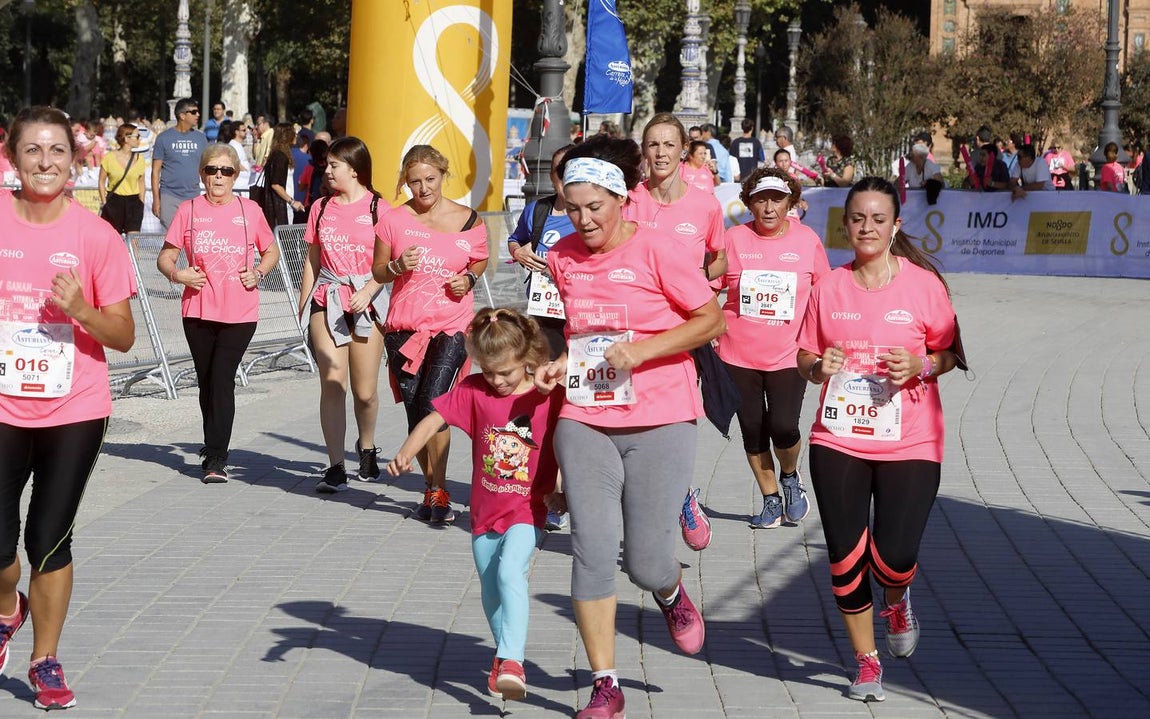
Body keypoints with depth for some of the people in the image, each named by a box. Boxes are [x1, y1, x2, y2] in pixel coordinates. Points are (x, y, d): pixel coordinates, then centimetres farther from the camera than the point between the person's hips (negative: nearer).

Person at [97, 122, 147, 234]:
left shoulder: (139, 159, 4)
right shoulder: (109, 158, -4)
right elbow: (102, 182, 3)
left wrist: (141, 203, 5)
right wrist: (104, 203, -3)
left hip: (133, 201, 2)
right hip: (114, 201, -2)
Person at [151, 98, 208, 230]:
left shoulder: (200, 138, 9)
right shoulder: (164, 138, 1)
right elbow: (156, 171, 1)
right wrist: (156, 199, -5)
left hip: (194, 197, 3)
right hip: (170, 197, -3)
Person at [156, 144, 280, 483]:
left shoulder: (249, 210, 4)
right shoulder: (189, 211, 3)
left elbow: (271, 251, 16)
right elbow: (165, 257, 6)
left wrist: (258, 272, -3)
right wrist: (177, 274, -15)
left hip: (241, 312, -2)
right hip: (199, 310, 2)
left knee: (222, 379, -12)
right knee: (207, 380, 11)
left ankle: (216, 458, -10)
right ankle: (214, 448, 30)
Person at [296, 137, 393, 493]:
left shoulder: (378, 209, -2)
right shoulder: (321, 208, 11)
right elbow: (312, 261, 16)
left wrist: (367, 292, -19)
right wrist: (303, 305, 16)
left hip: (367, 301, -3)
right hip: (327, 300, 3)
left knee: (365, 390, 2)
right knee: (332, 381, -10)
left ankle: (366, 447, 32)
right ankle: (335, 467, -9)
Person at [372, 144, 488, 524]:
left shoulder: (469, 221, 1)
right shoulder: (394, 220, 3)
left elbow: (481, 260, 18)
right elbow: (377, 271, 10)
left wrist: (469, 278, -3)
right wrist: (397, 266, -11)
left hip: (452, 326, -2)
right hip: (404, 326, 3)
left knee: (432, 401, -19)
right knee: (415, 411, 6)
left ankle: (438, 491, -9)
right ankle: (432, 490, 22)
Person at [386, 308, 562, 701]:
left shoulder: (549, 398, -10)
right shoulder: (472, 390, -3)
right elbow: (434, 419, -8)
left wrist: (562, 492, -12)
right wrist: (405, 454, -22)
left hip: (528, 511, -4)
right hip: (485, 513, 4)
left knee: (510, 571, -26)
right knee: (490, 592, 13)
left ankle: (511, 661, -30)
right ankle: (506, 654, 34)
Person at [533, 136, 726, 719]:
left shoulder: (656, 250, -9)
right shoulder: (562, 256, 6)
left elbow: (712, 320, -7)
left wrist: (640, 351, -16)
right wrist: (559, 364, 3)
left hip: (658, 422, -4)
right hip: (584, 421, 4)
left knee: (646, 562, -2)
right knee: (592, 550, -5)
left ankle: (672, 596, 38)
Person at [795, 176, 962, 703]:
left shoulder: (923, 283, -2)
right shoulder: (829, 288, 4)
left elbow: (952, 353, 5)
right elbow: (805, 359, 12)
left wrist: (921, 366, -15)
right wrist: (818, 366, -10)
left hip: (909, 444, -2)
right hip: (837, 441, 2)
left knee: (894, 557, -12)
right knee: (845, 558, 2)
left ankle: (896, 601, 28)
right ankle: (867, 663, 22)